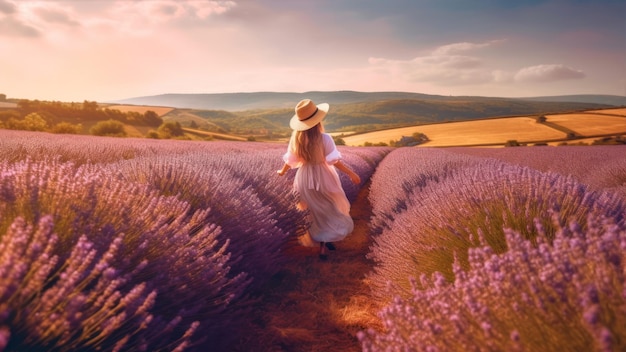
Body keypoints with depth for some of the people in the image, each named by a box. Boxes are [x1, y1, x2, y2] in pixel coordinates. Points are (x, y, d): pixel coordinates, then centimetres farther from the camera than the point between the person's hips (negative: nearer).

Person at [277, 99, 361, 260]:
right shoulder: (324, 138, -21)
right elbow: (335, 161, -19)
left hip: (304, 179, 5)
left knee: (316, 212, 21)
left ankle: (322, 241, 36)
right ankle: (323, 246, 12)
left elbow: (290, 160, 3)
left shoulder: (296, 139, -7)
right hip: (322, 178, -5)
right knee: (331, 211, 13)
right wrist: (351, 174, -9)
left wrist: (282, 172, 23)